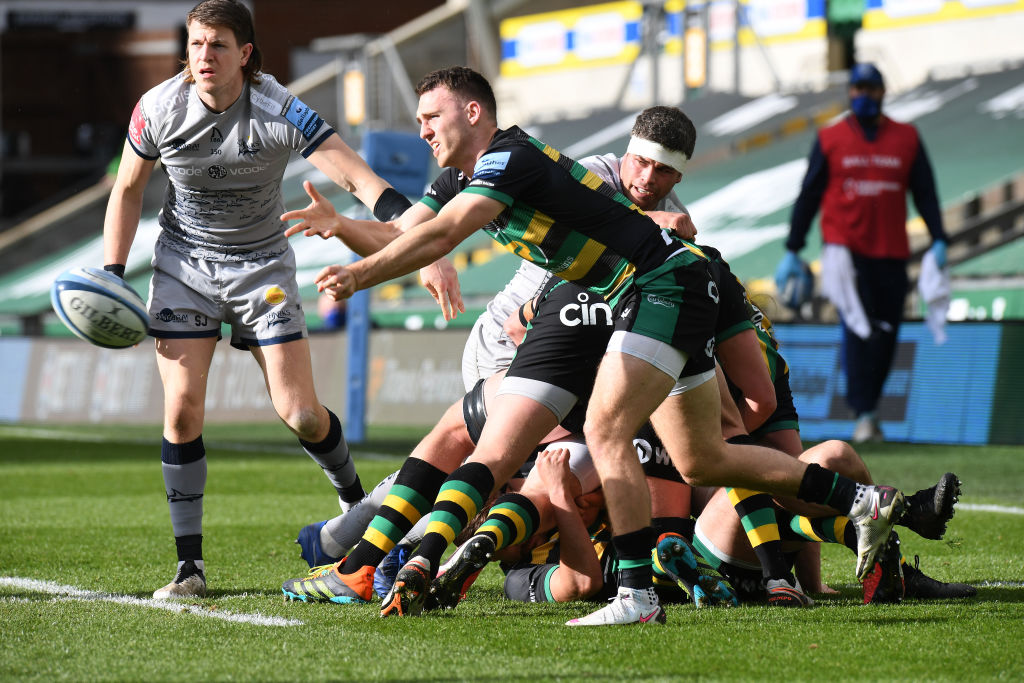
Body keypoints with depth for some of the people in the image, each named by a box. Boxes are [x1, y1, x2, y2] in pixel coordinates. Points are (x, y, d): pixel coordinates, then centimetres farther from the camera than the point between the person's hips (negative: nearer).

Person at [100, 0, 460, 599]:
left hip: (262, 267, -1)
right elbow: (128, 190, 3)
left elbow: (360, 178, -26)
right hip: (184, 264, 1)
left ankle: (355, 498, 27)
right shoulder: (159, 109, -15)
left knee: (300, 412, -6)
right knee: (182, 408, -11)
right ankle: (191, 566, -3)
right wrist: (112, 276, -2)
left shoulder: (280, 113, -22)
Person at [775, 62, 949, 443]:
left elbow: (925, 193, 9)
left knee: (885, 337, 4)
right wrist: (792, 251, 4)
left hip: (891, 254, 3)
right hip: (845, 250, -3)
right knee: (858, 330, -15)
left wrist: (938, 240, -3)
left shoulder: (906, 139, 9)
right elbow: (809, 196, 7)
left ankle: (868, 410, 19)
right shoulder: (831, 139, 5)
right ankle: (863, 416, -17)